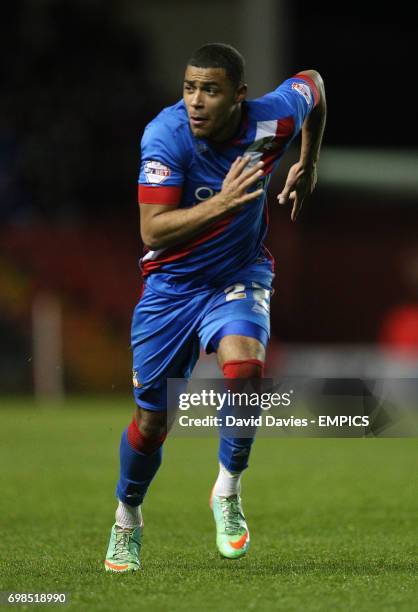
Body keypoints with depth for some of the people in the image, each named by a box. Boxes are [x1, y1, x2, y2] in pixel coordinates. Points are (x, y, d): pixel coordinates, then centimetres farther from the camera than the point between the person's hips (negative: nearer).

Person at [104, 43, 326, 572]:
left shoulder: (272, 120, -17)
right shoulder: (165, 135, -24)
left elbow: (312, 83, 8)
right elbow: (152, 233, -28)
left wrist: (308, 165, 16)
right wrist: (223, 202, -40)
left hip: (239, 275, 1)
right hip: (172, 283, -1)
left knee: (244, 366, -31)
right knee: (151, 423, 6)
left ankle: (228, 490, -7)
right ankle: (127, 518, 36)